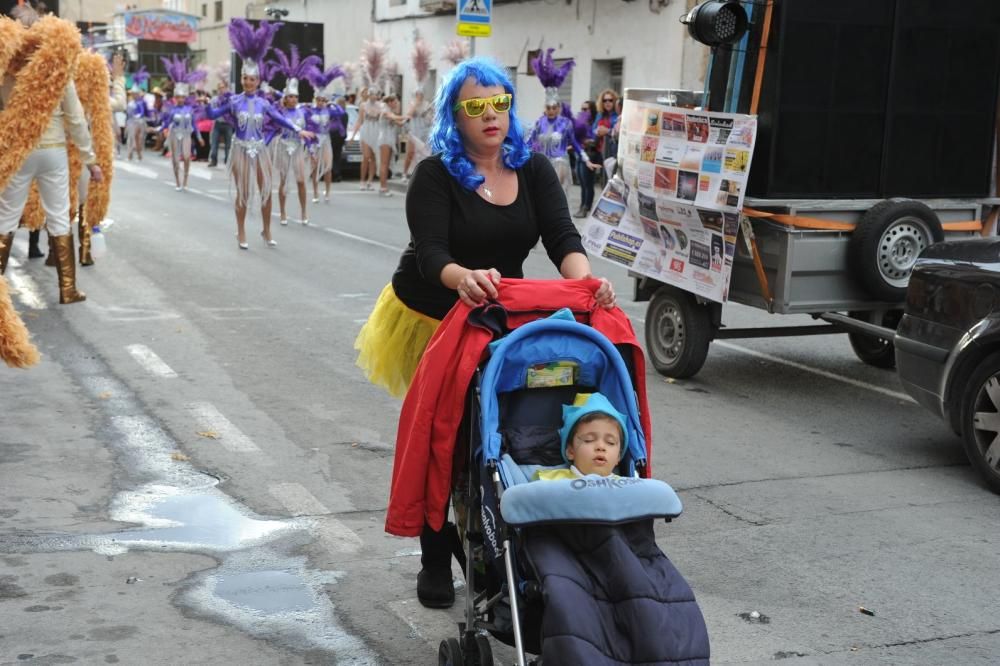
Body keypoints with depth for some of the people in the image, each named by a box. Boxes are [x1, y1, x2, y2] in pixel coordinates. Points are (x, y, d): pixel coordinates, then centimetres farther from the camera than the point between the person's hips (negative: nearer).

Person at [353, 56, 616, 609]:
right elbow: (431, 255, -27)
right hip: (431, 318, -3)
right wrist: (462, 278, -50)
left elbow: (561, 236, -14)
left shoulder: (534, 171, -2)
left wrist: (584, 279, -37)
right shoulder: (435, 176, -14)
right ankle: (435, 565, 17)